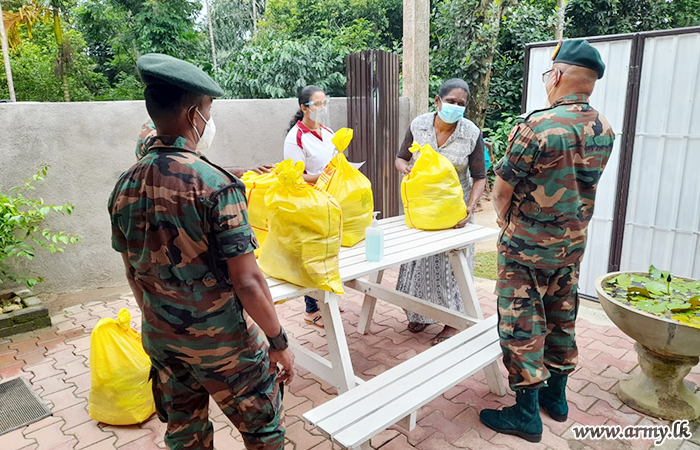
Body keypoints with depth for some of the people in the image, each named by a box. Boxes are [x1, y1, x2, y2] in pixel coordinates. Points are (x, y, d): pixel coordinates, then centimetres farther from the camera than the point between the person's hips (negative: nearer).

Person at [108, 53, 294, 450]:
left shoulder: (125, 186, -3)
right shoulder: (216, 184, -23)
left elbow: (133, 273, 7)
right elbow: (246, 281, -22)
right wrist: (279, 342, -11)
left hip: (162, 340, 6)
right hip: (222, 343, -6)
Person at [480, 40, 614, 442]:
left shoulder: (538, 127, -22)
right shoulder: (605, 132, 1)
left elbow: (502, 189, -14)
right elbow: (579, 184, 9)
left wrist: (505, 219, 7)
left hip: (527, 247, -7)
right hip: (573, 244, 7)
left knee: (522, 325, 4)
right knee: (561, 320, 19)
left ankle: (527, 414, 15)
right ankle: (556, 396, 35)